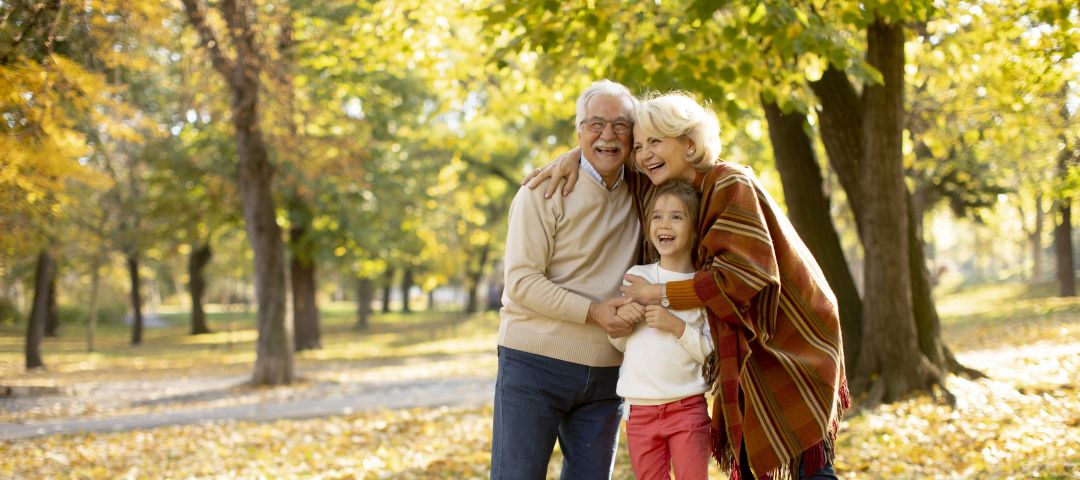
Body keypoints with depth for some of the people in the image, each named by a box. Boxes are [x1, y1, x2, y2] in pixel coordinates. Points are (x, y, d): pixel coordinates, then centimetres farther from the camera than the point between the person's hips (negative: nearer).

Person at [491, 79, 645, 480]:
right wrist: (593, 311, -23)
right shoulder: (547, 191, -8)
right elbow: (521, 281, -14)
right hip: (535, 364, -5)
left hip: (606, 375, 5)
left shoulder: (638, 196, 8)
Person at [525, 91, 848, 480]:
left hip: (793, 345, -8)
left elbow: (746, 271, -27)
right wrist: (571, 159, -2)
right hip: (750, 348, 8)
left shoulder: (731, 185, -19)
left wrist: (660, 295, -21)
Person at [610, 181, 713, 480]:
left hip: (688, 407, -3)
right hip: (641, 409, 3)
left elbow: (713, 352, -7)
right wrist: (621, 322, -8)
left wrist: (677, 326, -18)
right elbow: (619, 343, 13)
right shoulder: (637, 276, 6)